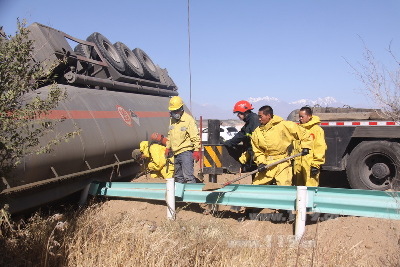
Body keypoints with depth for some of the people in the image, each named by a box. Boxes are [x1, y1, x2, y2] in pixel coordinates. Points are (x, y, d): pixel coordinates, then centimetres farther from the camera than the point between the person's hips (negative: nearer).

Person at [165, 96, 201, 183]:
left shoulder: (188, 120, -11)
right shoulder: (172, 120, 11)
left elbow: (195, 137, -15)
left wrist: (197, 150, -20)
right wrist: (168, 147, 24)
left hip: (186, 152, -8)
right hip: (176, 153, 8)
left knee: (188, 175, -15)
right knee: (178, 176, 16)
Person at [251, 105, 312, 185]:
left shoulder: (283, 125, -11)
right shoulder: (257, 132, 1)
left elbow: (303, 132, -1)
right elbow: (257, 151, 6)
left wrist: (305, 146, -1)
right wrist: (261, 162, -8)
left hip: (282, 164, -4)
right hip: (266, 165, 4)